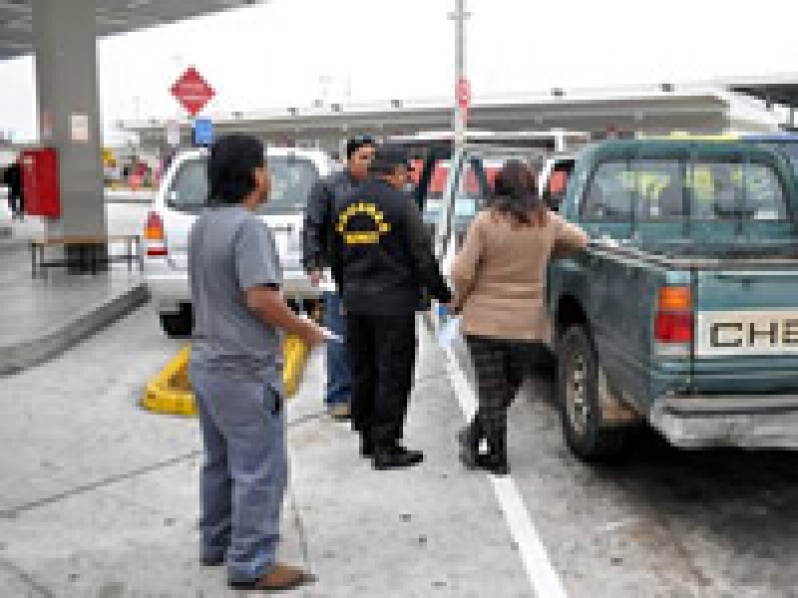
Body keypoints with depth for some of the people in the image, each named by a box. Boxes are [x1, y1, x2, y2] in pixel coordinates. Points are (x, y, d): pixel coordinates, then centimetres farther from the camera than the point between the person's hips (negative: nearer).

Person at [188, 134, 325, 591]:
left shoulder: (204, 225, 11)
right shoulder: (248, 227, -19)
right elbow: (261, 297, -27)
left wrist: (286, 323, 18)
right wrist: (305, 331, -12)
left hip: (208, 361, 10)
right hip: (245, 369, -10)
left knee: (221, 462, 20)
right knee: (260, 469, -1)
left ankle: (217, 543, 32)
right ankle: (251, 563, 6)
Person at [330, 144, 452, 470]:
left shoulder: (345, 204, 10)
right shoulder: (401, 203, -11)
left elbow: (336, 257, 17)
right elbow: (422, 257, -12)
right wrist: (442, 294, -2)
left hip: (355, 300, 7)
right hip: (393, 302, -7)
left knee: (362, 372, 15)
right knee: (393, 373, -1)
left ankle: (367, 438, 25)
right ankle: (386, 446, 2)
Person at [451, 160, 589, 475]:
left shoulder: (485, 222, -12)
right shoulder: (548, 222, -1)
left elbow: (462, 273, -13)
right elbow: (580, 240, 18)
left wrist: (459, 301, 4)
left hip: (485, 322, -2)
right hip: (528, 324, 3)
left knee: (491, 390, 8)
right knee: (508, 388, 20)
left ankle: (497, 458, 14)